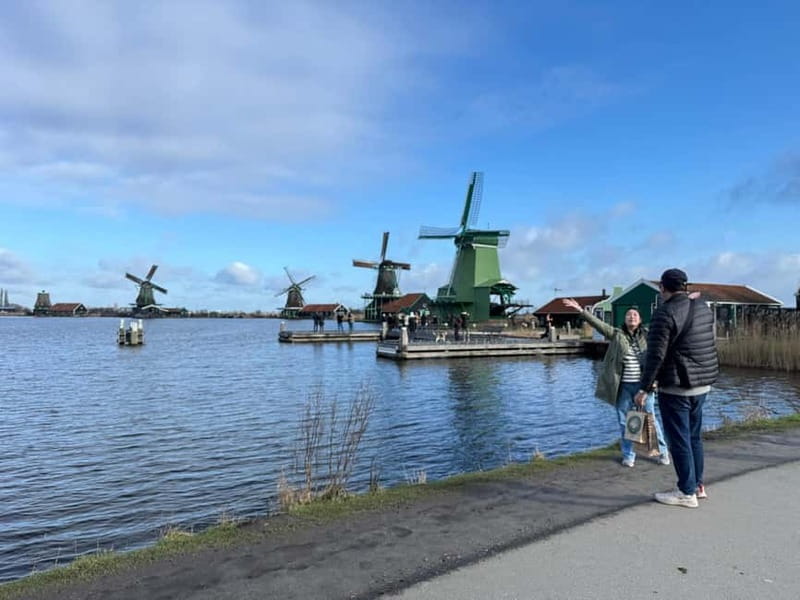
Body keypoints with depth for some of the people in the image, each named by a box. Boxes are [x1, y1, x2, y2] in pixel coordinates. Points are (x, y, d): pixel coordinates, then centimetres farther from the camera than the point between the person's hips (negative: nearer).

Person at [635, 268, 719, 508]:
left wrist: (644, 388, -13)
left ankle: (687, 492, 9)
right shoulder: (704, 308, 6)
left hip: (675, 388, -8)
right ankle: (698, 485, 27)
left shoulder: (665, 313, -18)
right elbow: (709, 346, 18)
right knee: (694, 436, 18)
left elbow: (655, 356, -19)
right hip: (702, 385, 8)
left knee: (679, 440, 2)